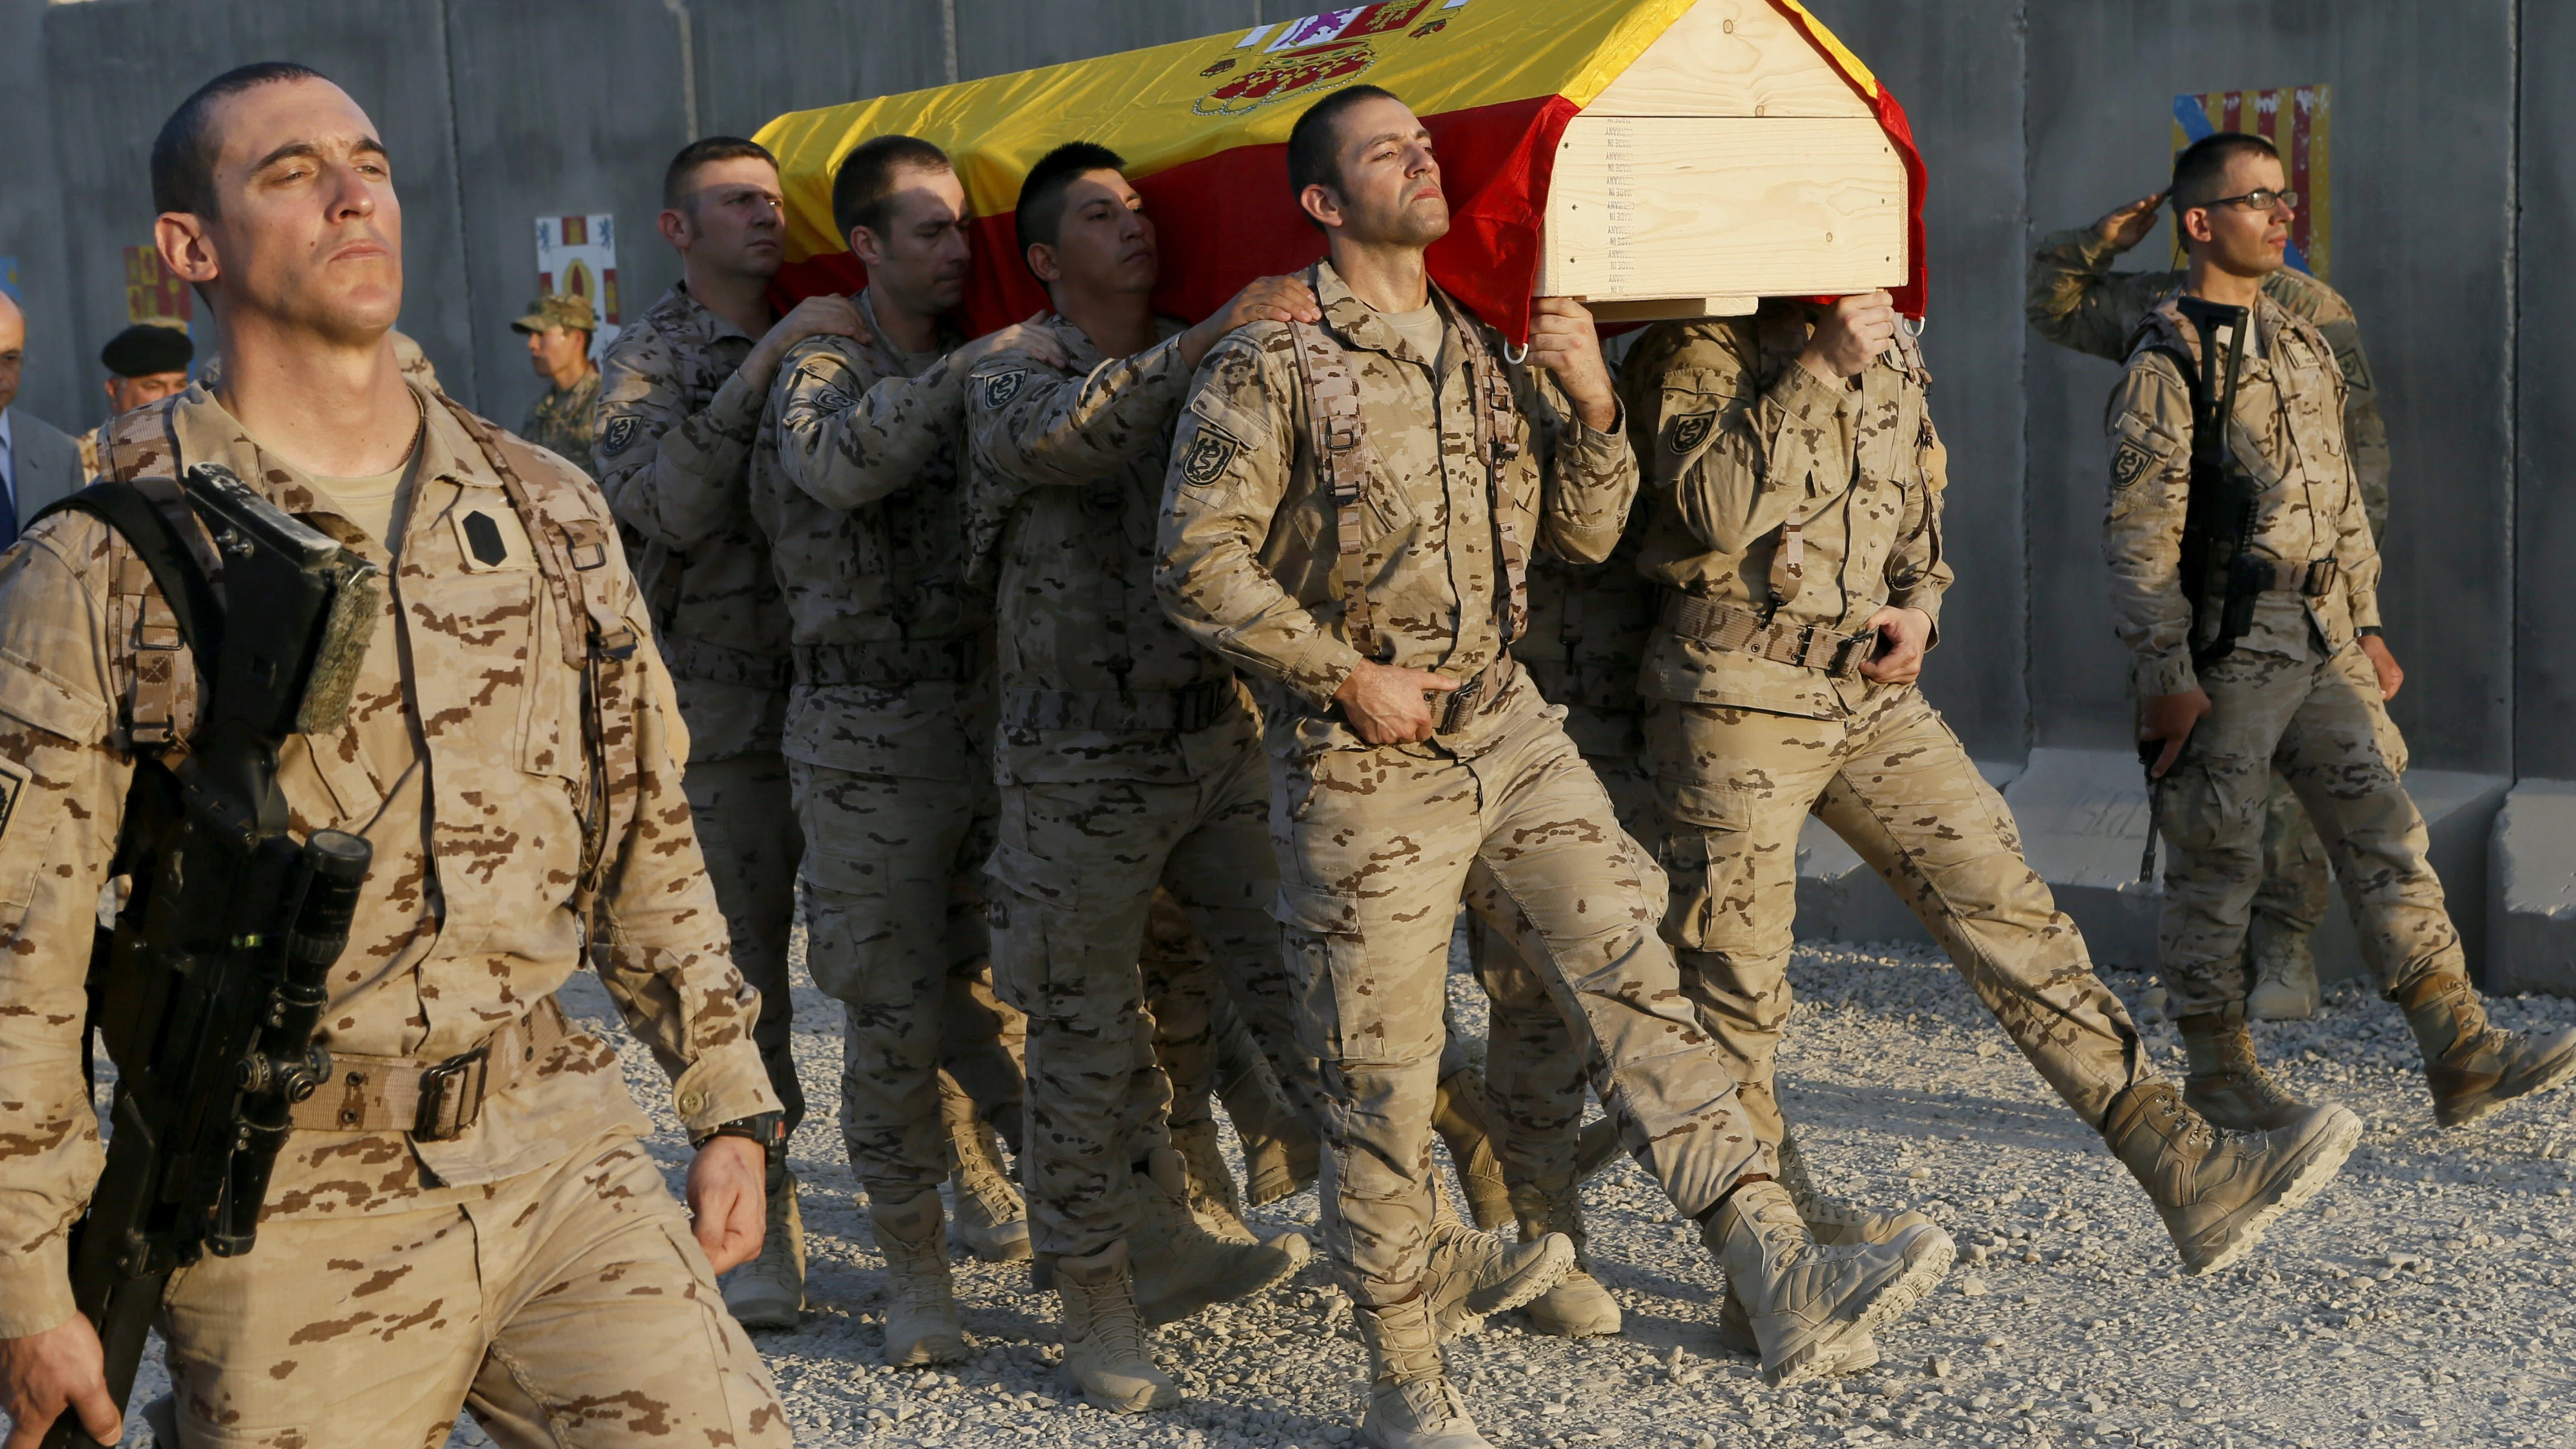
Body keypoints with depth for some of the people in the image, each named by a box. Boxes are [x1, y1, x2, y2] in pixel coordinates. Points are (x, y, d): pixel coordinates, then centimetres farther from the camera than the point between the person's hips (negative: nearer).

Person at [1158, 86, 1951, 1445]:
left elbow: (1587, 533, 13)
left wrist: (1592, 400, -4)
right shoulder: (1268, 368, -7)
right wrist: (1348, 674, -15)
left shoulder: (1494, 354, 12)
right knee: (1380, 1084, 3)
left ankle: (1784, 1283, -11)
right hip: (1364, 771, -5)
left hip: (1510, 732, 5)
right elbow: (1198, 561, -12)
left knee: (1636, 982, -7)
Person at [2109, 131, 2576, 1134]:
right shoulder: (2165, 365, -8)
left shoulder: (2305, 346, 16)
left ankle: (2461, 1056, 4)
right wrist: (2165, 675, -17)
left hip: (2324, 645, 7)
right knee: (2217, 863, 1)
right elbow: (2140, 534, -12)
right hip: (2225, 654, -7)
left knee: (2386, 835, 3)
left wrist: (2367, 626, 18)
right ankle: (2218, 1072, 13)